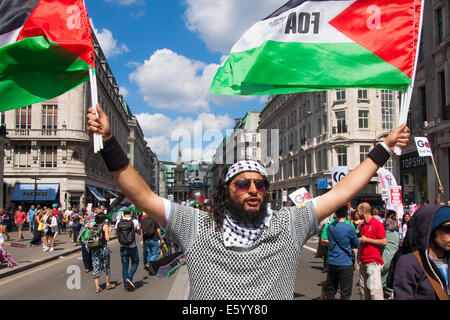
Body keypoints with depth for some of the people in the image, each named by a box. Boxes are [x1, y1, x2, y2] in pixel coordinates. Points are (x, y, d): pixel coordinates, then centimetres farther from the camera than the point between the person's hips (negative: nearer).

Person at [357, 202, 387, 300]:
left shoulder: (377, 224, -8)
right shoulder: (362, 225, 16)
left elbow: (383, 242, -13)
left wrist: (366, 239, -13)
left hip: (374, 262, -8)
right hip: (363, 262, 8)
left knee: (374, 289, -13)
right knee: (363, 290, 11)